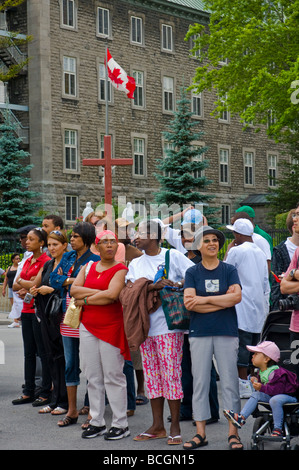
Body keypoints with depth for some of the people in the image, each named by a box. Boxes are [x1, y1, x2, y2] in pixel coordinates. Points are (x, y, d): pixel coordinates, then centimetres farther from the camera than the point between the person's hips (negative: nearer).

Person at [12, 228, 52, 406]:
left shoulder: (45, 261, -9)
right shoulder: (28, 261, 16)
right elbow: (15, 286, 13)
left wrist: (22, 281, -6)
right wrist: (28, 283, -7)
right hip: (27, 310, 8)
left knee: (43, 352, -2)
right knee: (29, 352, 11)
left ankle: (46, 392, 4)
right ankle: (29, 392, 18)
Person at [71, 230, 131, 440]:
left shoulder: (121, 269, -4)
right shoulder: (88, 267, 13)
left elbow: (111, 295, -18)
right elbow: (74, 290, 1)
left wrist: (86, 299, -8)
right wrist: (98, 292, -10)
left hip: (111, 328, -5)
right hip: (88, 327, 5)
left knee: (113, 377, -3)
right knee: (93, 377, 9)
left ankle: (120, 424, 4)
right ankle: (97, 422, 17)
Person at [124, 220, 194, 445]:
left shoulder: (173, 256, 0)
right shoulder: (135, 263, 14)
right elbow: (130, 289, -2)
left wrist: (177, 285, -18)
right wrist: (154, 286, -17)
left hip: (169, 325, -5)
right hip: (145, 325, 5)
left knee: (171, 374, -4)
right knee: (152, 376, 8)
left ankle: (175, 426, 5)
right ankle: (157, 426, 17)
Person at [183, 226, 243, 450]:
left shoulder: (229, 270, 6)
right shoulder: (192, 272, 6)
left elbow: (237, 296, -10)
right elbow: (189, 302, -8)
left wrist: (205, 299, -12)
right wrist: (223, 301, -10)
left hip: (227, 332, 0)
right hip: (199, 333, 1)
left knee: (230, 382, 0)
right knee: (200, 382, 3)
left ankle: (233, 433, 8)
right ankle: (201, 433, 11)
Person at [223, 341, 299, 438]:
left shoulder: (275, 373, -23)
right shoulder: (261, 372, 6)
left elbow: (277, 390, -30)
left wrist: (262, 388, -34)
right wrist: (256, 382, -2)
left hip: (288, 396, -9)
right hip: (271, 395, 9)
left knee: (275, 400, -38)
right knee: (256, 394, -6)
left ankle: (278, 429, -28)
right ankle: (241, 417, -15)